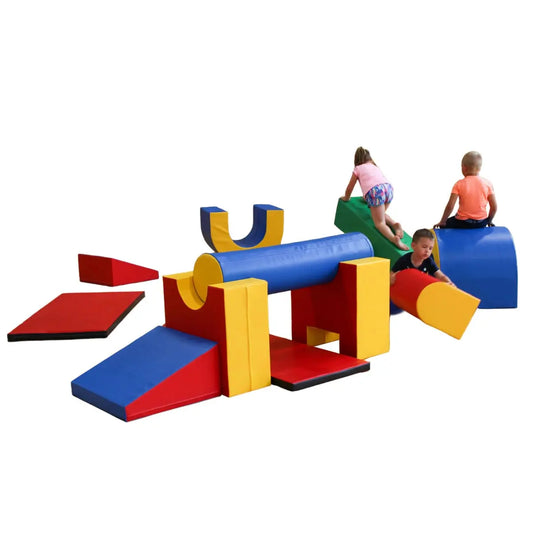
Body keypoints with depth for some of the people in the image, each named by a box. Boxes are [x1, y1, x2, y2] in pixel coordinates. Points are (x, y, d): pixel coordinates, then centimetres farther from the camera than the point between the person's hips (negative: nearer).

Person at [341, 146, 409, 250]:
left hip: (375, 191, -5)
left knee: (379, 223, -2)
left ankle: (394, 238, -29)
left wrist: (346, 198, 49)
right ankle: (395, 224, 4)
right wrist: (368, 196, 67)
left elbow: (349, 188, 28)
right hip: (388, 187, 5)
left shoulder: (357, 169, 21)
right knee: (380, 215, 31)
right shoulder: (374, 166, 35)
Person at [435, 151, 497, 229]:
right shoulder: (487, 183, -5)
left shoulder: (459, 184, -11)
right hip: (481, 223, 3)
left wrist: (442, 222, -2)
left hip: (463, 223, -3)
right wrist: (489, 221, 13)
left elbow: (450, 206, -15)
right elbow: (494, 207, -4)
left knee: (444, 225, 23)